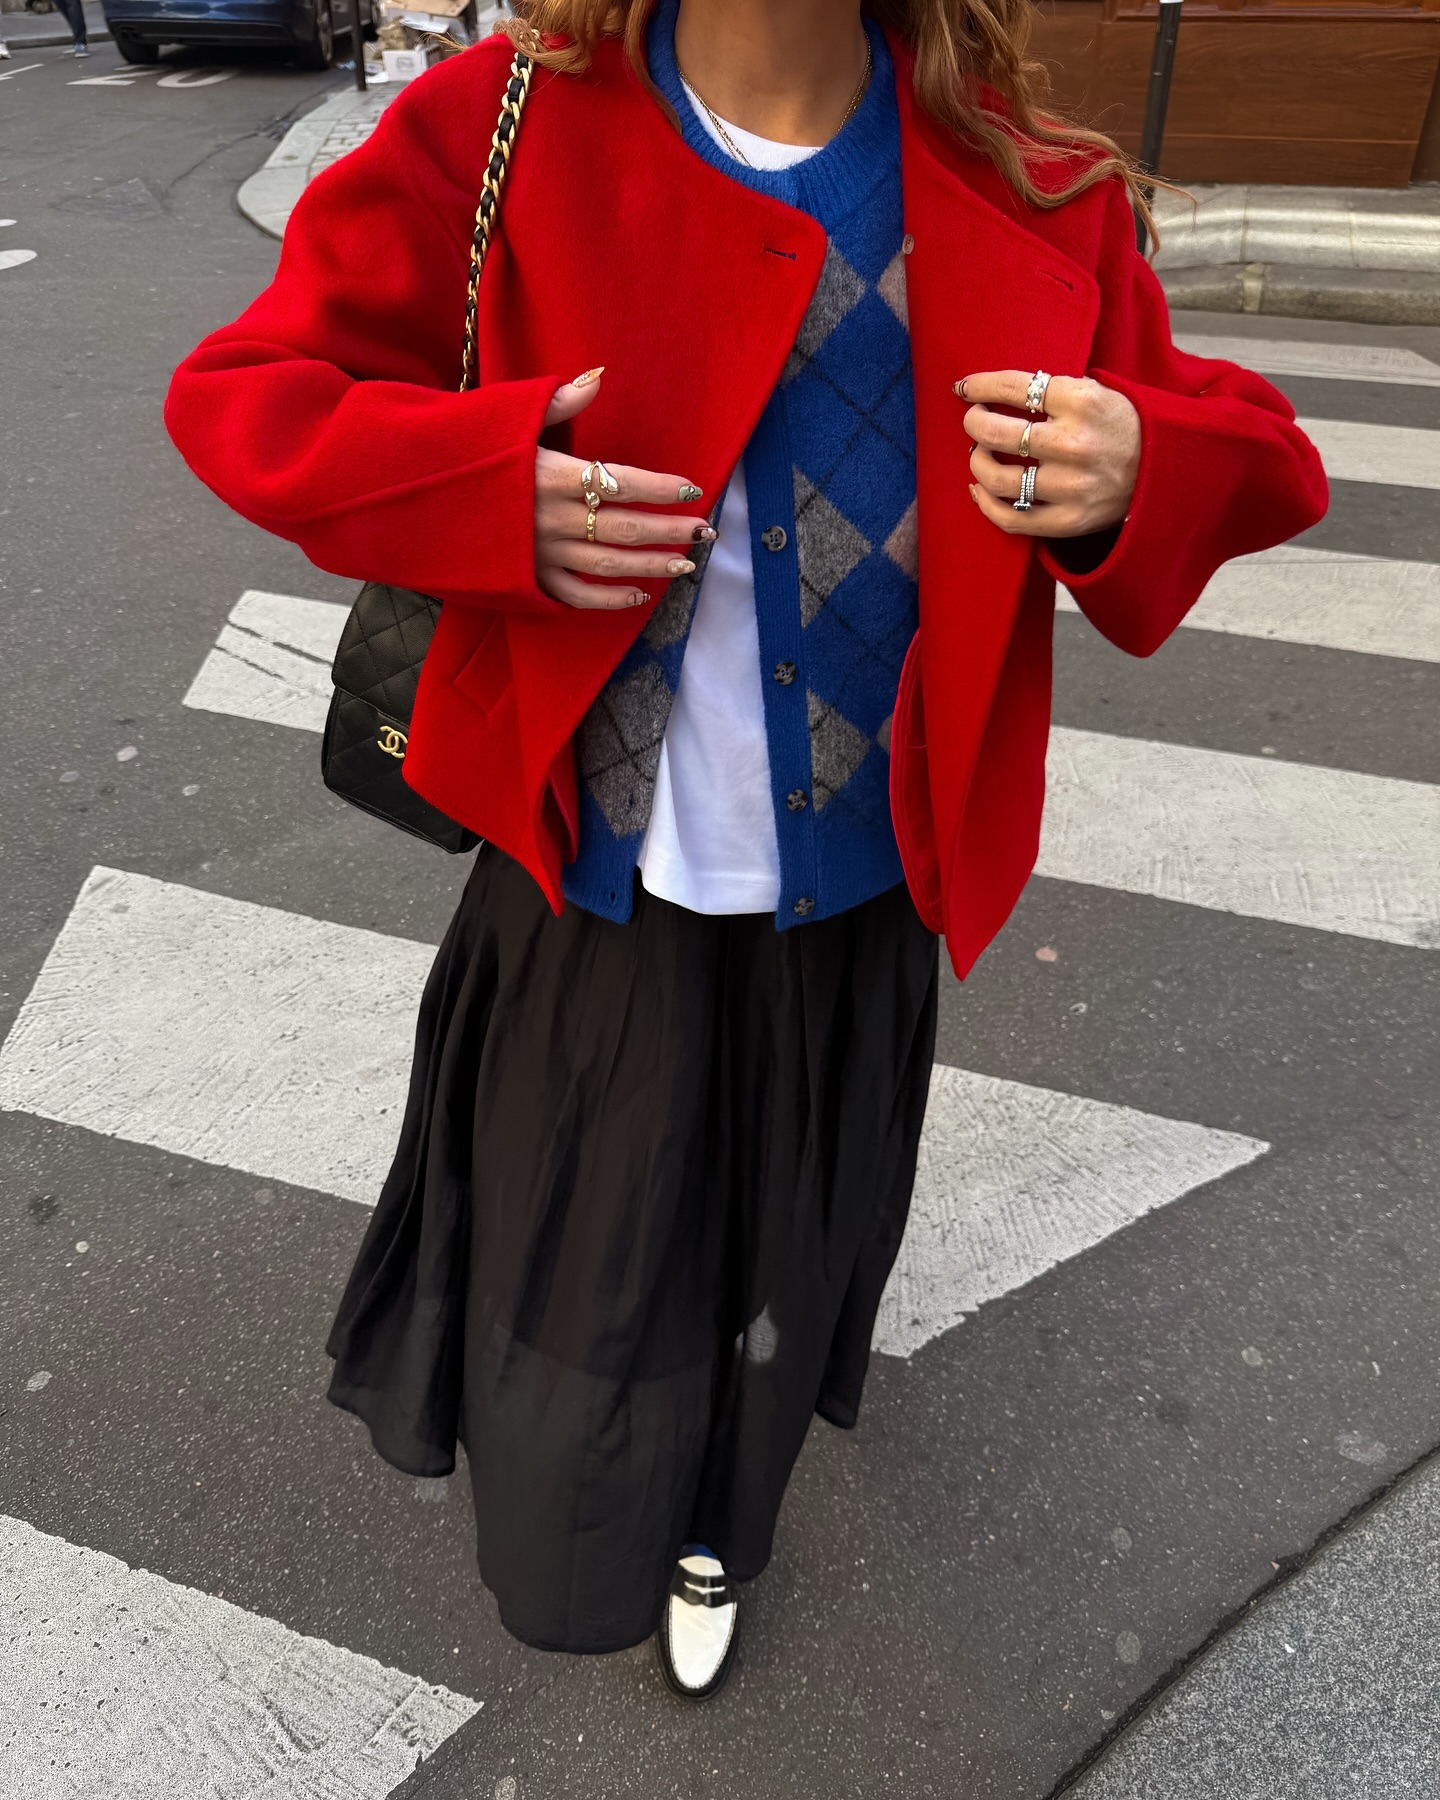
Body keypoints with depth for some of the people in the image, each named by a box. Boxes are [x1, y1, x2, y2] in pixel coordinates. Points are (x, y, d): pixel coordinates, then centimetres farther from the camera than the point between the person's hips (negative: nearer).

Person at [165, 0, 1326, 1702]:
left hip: (851, 901, 2)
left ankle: (714, 1517, 58)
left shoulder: (1027, 191, -6)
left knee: (781, 1256, 22)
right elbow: (239, 393, -5)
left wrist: (1142, 476, -24)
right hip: (592, 879, -1)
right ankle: (576, 1523, 59)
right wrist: (487, 491, -25)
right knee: (579, 1251, 21)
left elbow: (1247, 453, 1)